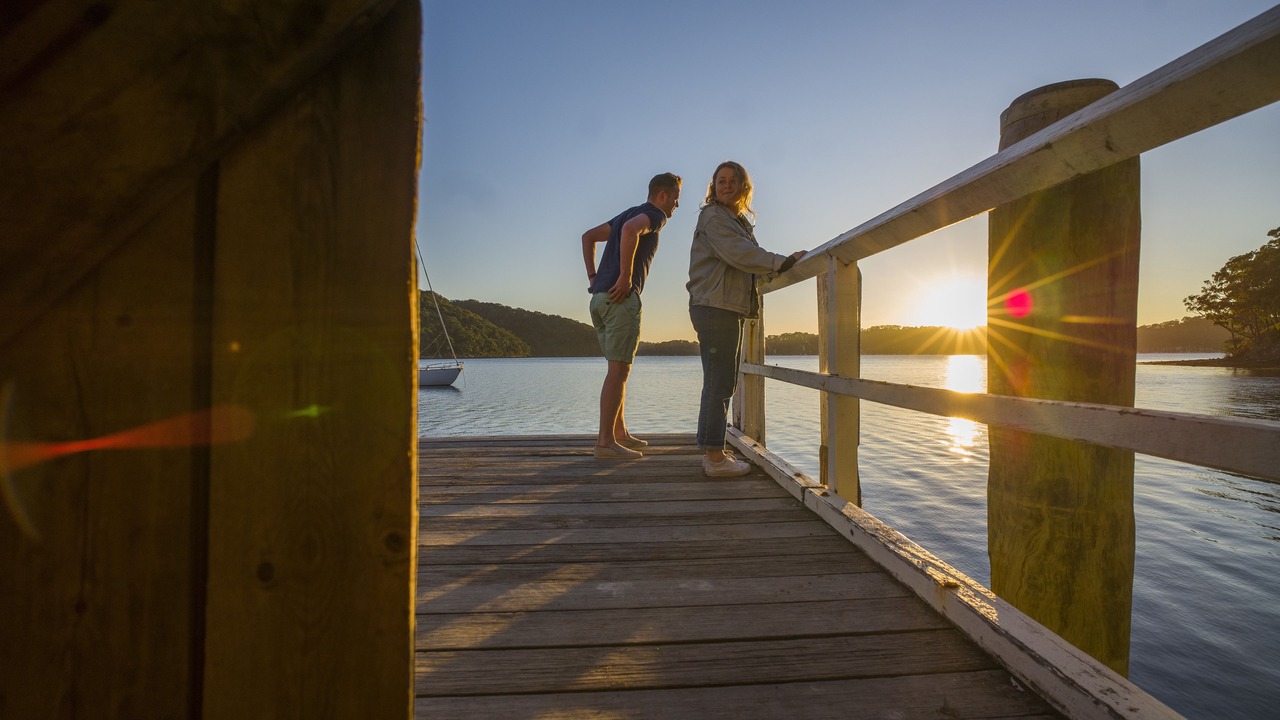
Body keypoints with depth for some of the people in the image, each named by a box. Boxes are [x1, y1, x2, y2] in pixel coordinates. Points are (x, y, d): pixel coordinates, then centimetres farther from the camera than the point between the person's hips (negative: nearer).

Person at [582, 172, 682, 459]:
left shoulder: (628, 213, 26)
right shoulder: (654, 215, -2)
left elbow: (588, 236, 28)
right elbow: (630, 229, -26)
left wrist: (593, 277, 18)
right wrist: (626, 277, -21)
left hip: (599, 298, 9)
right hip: (621, 298, -9)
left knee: (620, 368, 15)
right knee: (618, 370, -7)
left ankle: (620, 433, 22)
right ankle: (605, 442, -5)